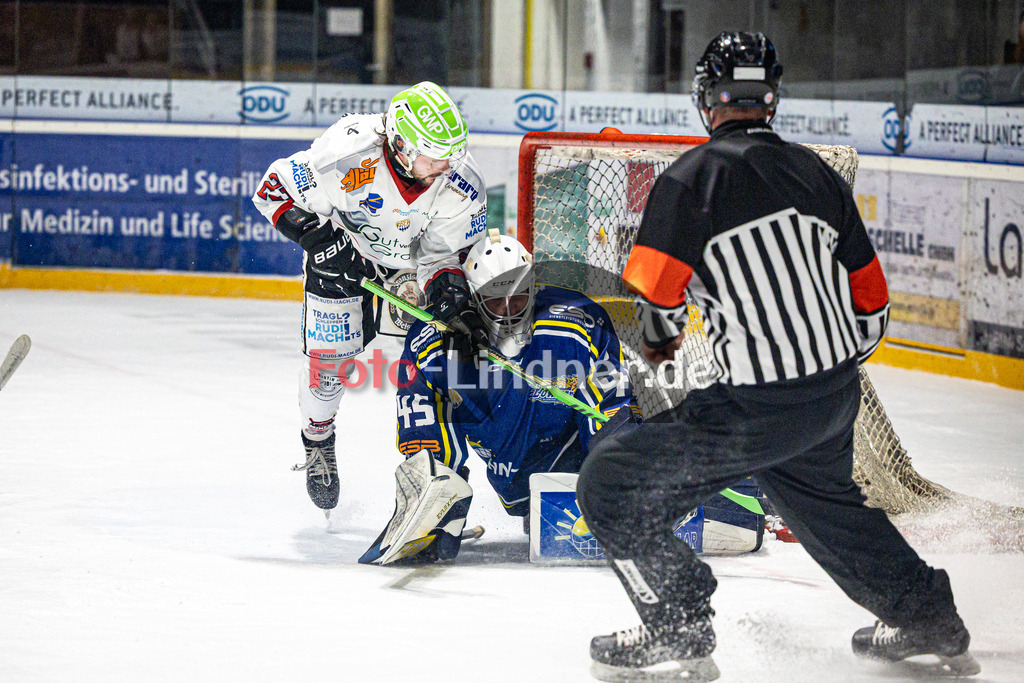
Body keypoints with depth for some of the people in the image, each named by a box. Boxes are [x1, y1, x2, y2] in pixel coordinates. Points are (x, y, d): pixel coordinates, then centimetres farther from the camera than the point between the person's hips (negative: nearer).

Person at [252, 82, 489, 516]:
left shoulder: (462, 184, -30)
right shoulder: (349, 153, -40)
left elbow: (444, 257, -17)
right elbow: (275, 190, -25)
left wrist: (455, 304, -35)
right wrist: (321, 239, -34)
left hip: (416, 251, 2)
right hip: (343, 240, -2)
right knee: (328, 356, -2)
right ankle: (318, 442, 26)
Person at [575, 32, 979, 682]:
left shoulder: (693, 176, -7)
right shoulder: (818, 174, 12)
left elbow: (652, 293, -12)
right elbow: (870, 303, 16)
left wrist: (658, 340, 11)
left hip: (757, 408, -7)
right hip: (838, 396, 7)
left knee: (613, 486, 3)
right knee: (822, 499, 35)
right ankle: (927, 618, 42)